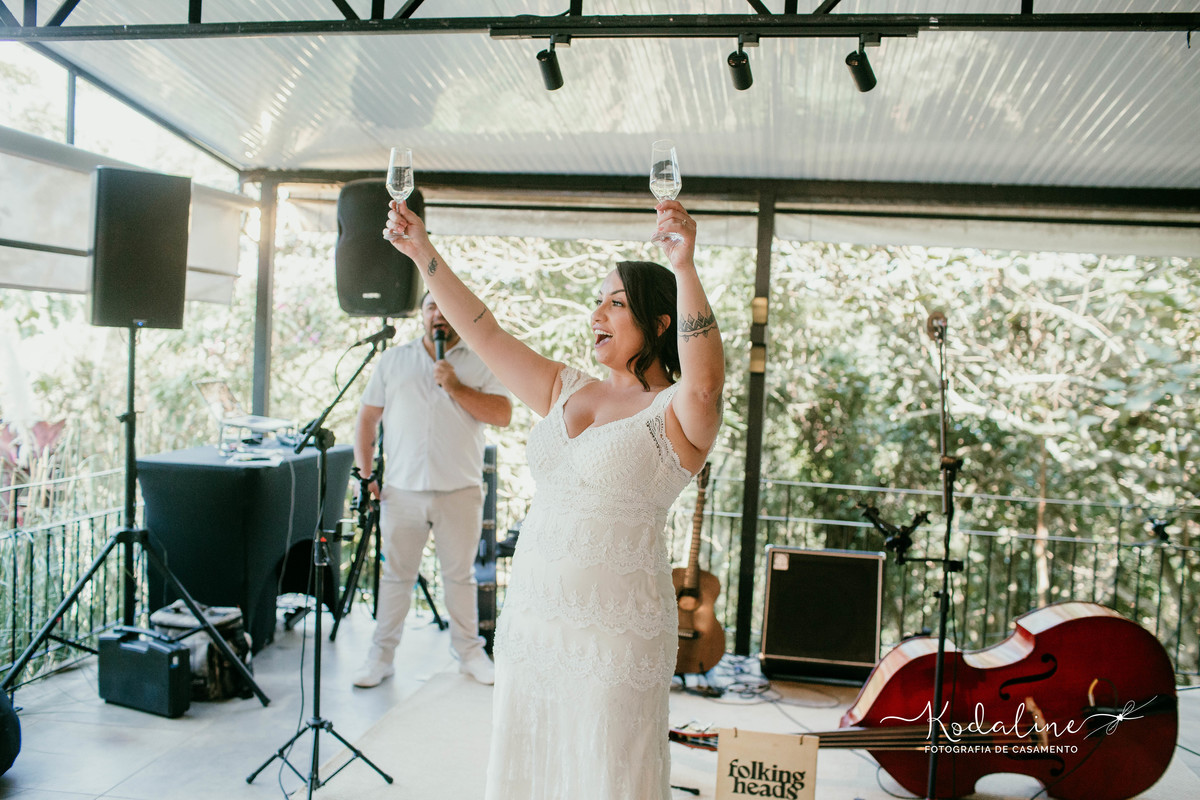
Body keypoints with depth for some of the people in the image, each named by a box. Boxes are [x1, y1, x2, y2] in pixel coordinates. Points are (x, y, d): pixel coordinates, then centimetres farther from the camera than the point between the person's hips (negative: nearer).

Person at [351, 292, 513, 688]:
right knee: (395, 574, 8)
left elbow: (503, 414, -7)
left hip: (460, 491, -1)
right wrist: (364, 472, 2)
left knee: (459, 574, 9)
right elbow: (367, 418, 11)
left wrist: (456, 387, -14)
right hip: (401, 490, 1)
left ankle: (470, 652, 23)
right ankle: (381, 655, 20)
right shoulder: (393, 361, 11)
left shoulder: (480, 363, 5)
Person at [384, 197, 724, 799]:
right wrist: (423, 254, 7)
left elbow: (705, 383, -32)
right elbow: (485, 334, 11)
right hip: (529, 616, 7)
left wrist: (685, 268, -38)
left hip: (615, 631, -6)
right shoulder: (566, 390, 11)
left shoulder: (674, 412, -9)